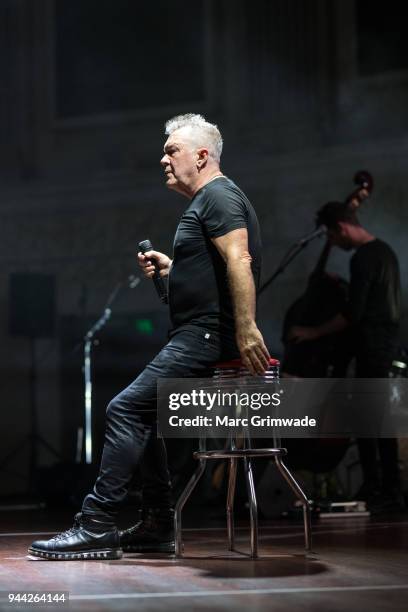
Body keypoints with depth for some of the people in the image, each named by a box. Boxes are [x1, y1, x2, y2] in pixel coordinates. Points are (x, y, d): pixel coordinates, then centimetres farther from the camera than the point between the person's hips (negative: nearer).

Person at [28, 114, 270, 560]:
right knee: (142, 415, 14)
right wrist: (170, 268, 20)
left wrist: (247, 328, -33)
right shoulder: (206, 202, 23)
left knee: (126, 410, -16)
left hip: (206, 335, -11)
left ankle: (97, 526, -16)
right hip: (198, 337, 11)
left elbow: (239, 261, -24)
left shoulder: (218, 196, -10)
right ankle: (157, 527, 15)